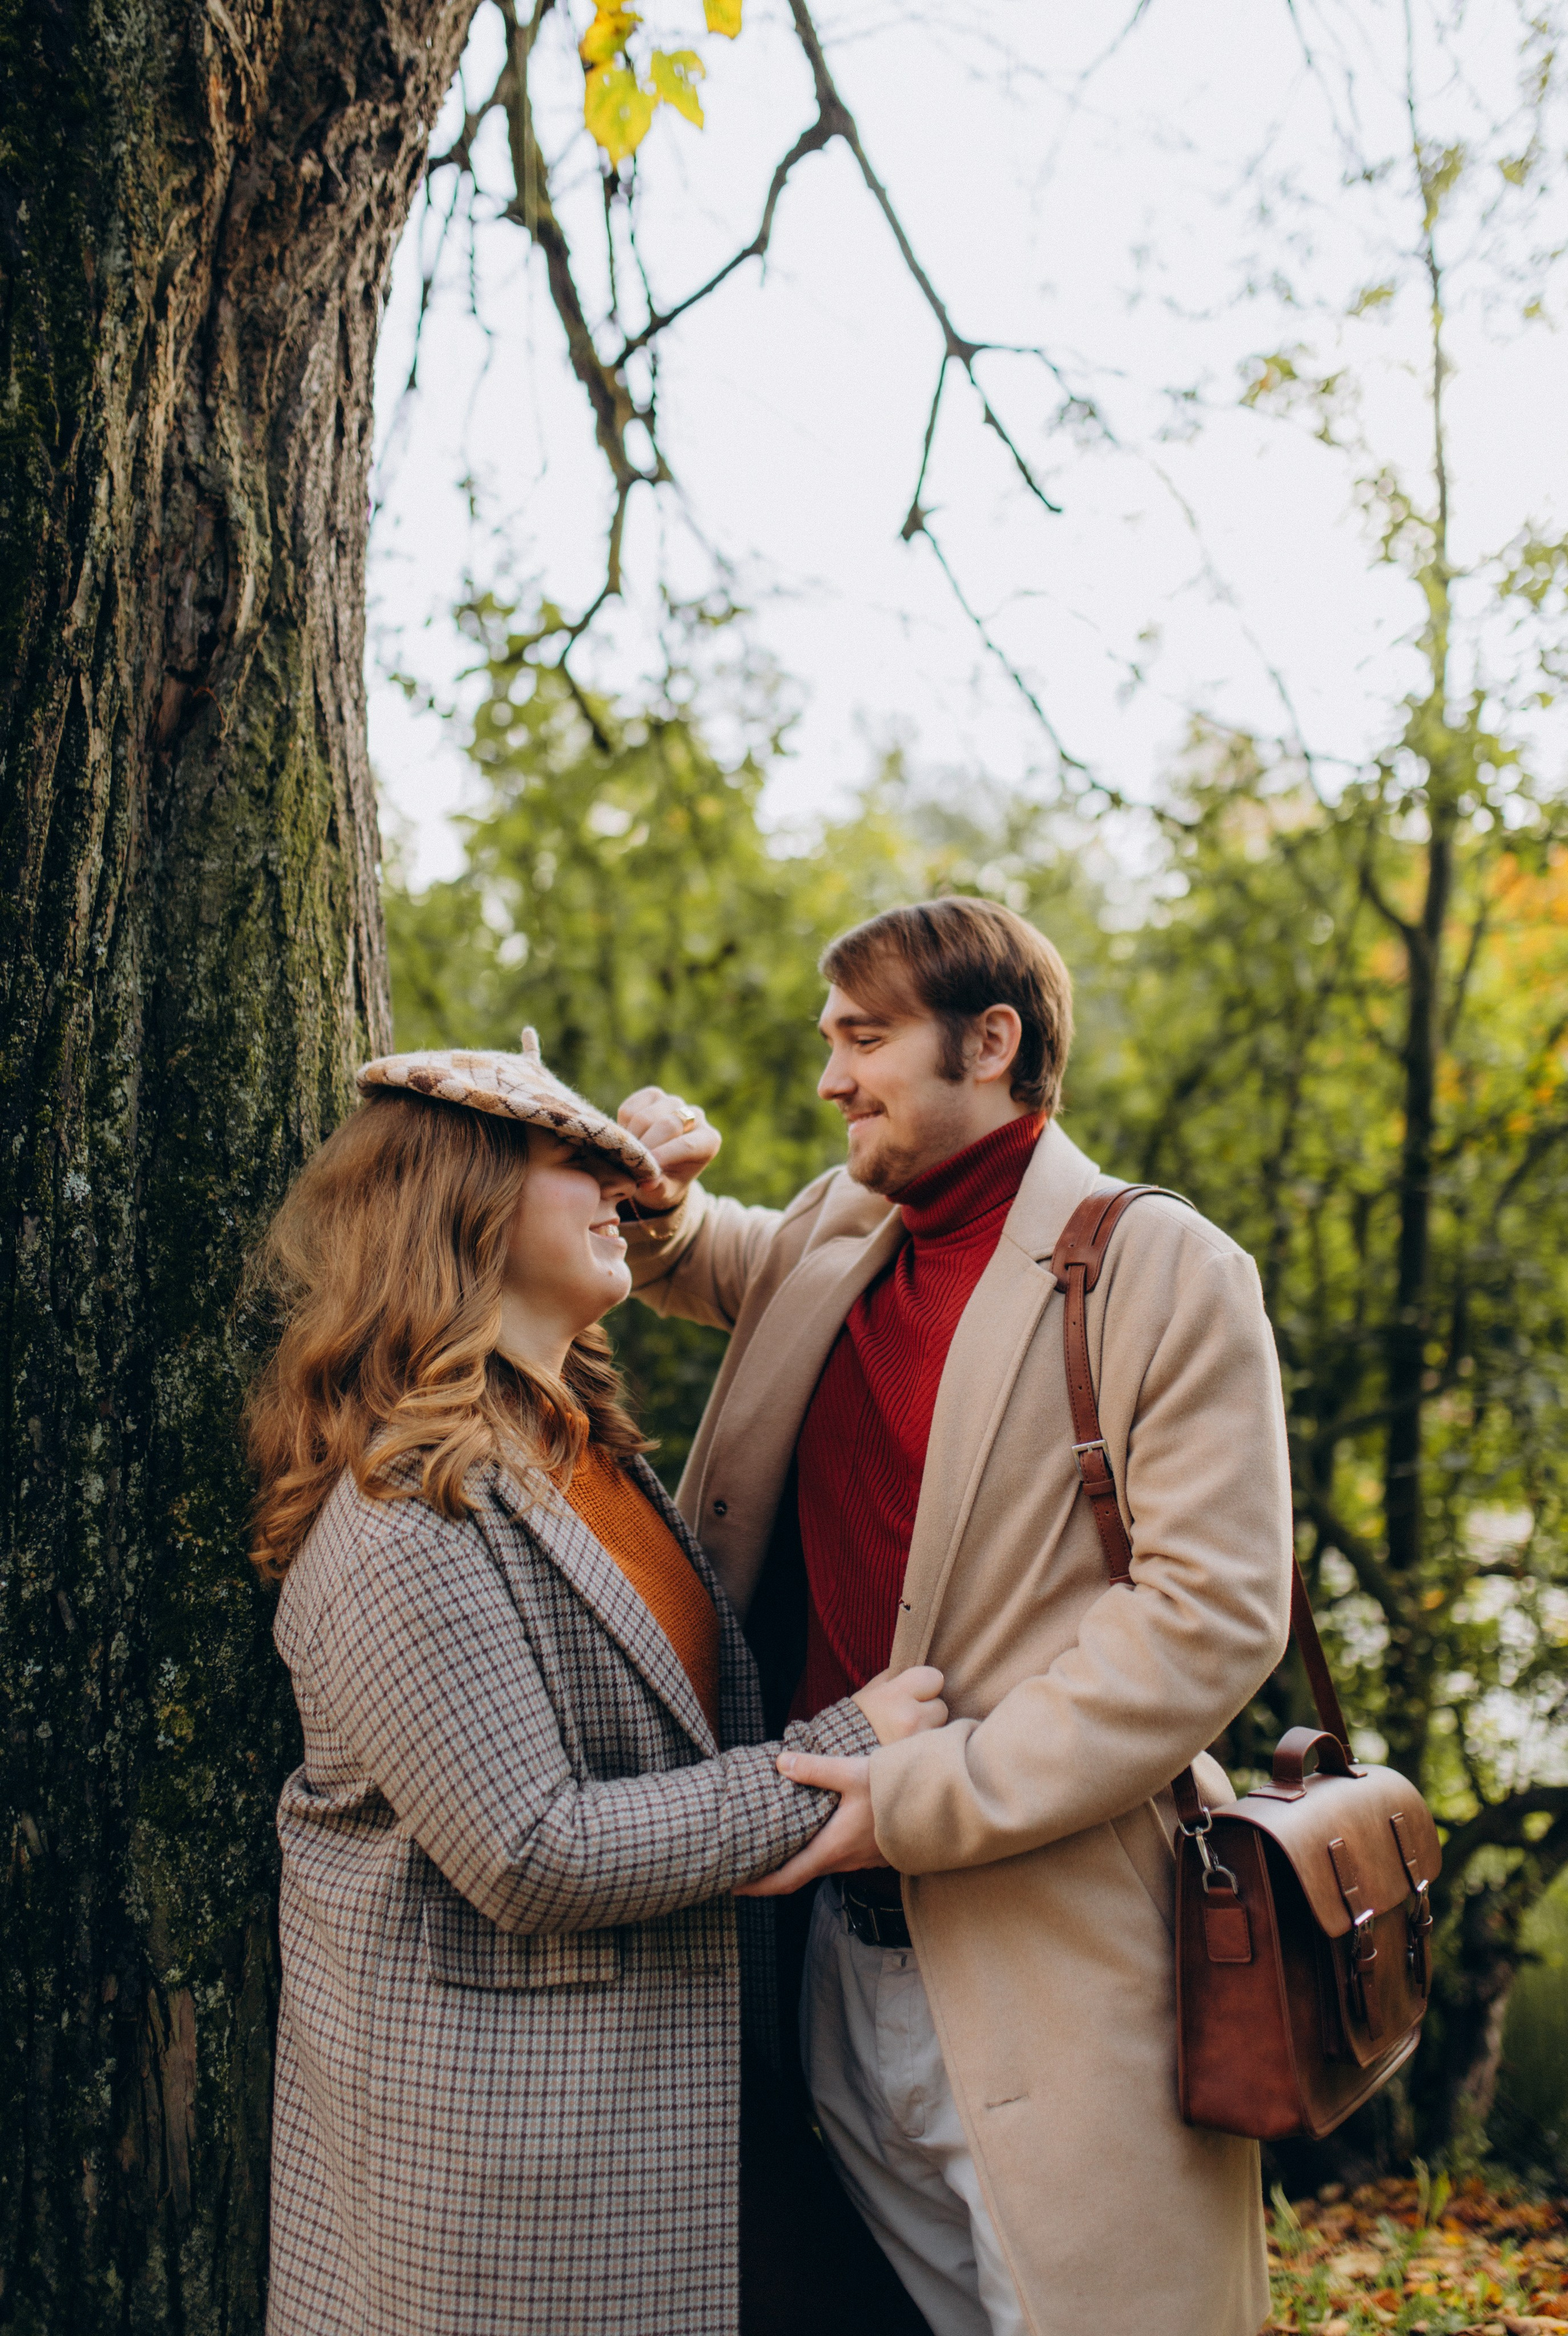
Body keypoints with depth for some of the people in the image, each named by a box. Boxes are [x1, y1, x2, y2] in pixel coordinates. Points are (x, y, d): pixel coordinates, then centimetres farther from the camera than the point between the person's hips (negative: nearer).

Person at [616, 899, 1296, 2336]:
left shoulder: (1166, 1273, -11)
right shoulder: (837, 1235, 10)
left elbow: (1216, 1618, -17)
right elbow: (688, 1267, 33)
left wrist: (921, 1802, -19)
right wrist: (655, 1194, 8)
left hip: (1057, 1967, -6)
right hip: (849, 1943, 6)